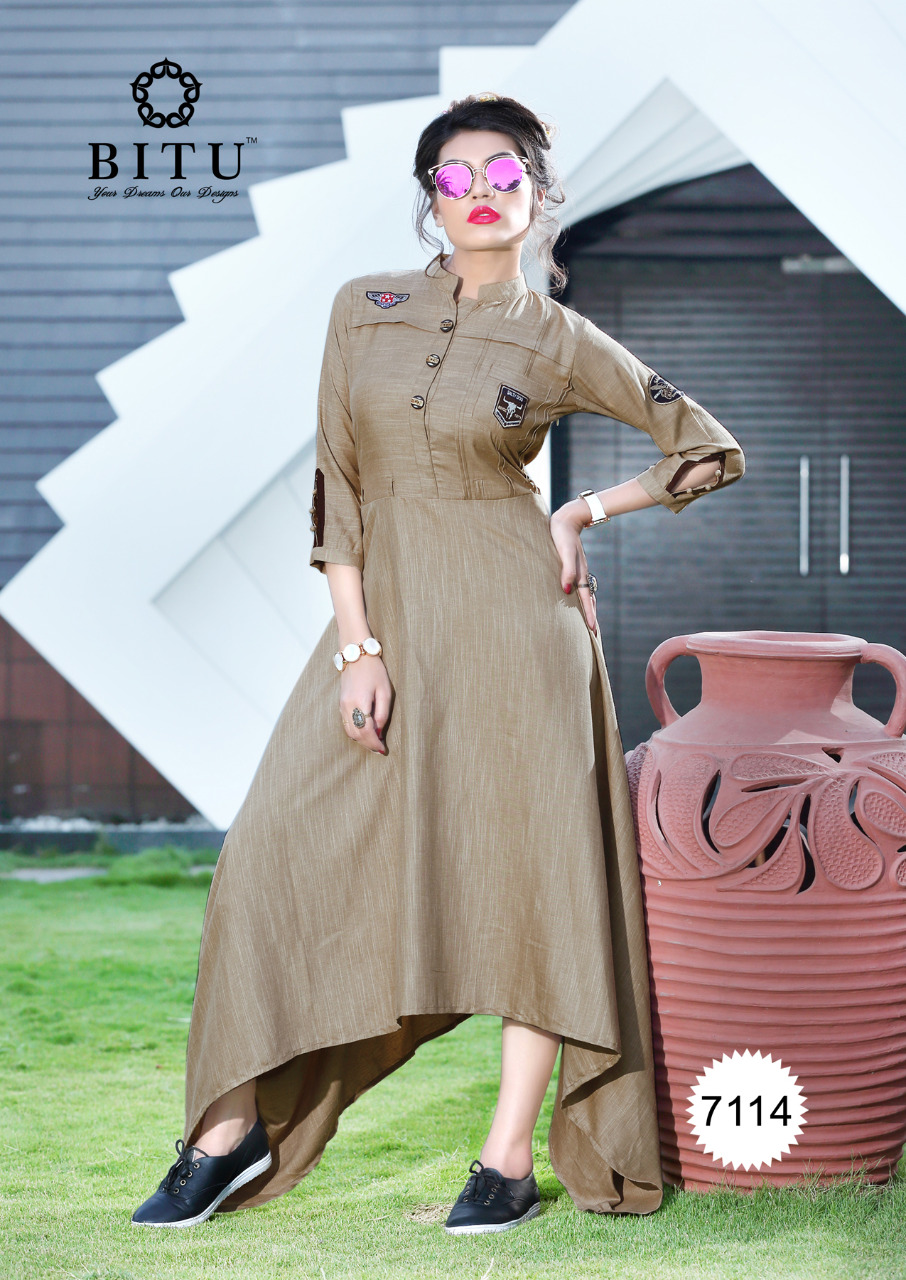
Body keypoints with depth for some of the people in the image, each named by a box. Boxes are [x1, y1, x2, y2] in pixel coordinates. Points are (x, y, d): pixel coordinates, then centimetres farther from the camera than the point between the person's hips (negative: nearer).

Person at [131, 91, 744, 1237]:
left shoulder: (560, 342, 1)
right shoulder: (365, 309, 7)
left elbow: (711, 450, 7)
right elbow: (336, 484, 4)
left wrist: (584, 513, -1)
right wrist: (357, 645, -5)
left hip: (512, 614, -2)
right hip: (386, 612, 3)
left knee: (528, 861, -3)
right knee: (283, 849, -3)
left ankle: (509, 1160, 5)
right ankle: (232, 1130, 7)